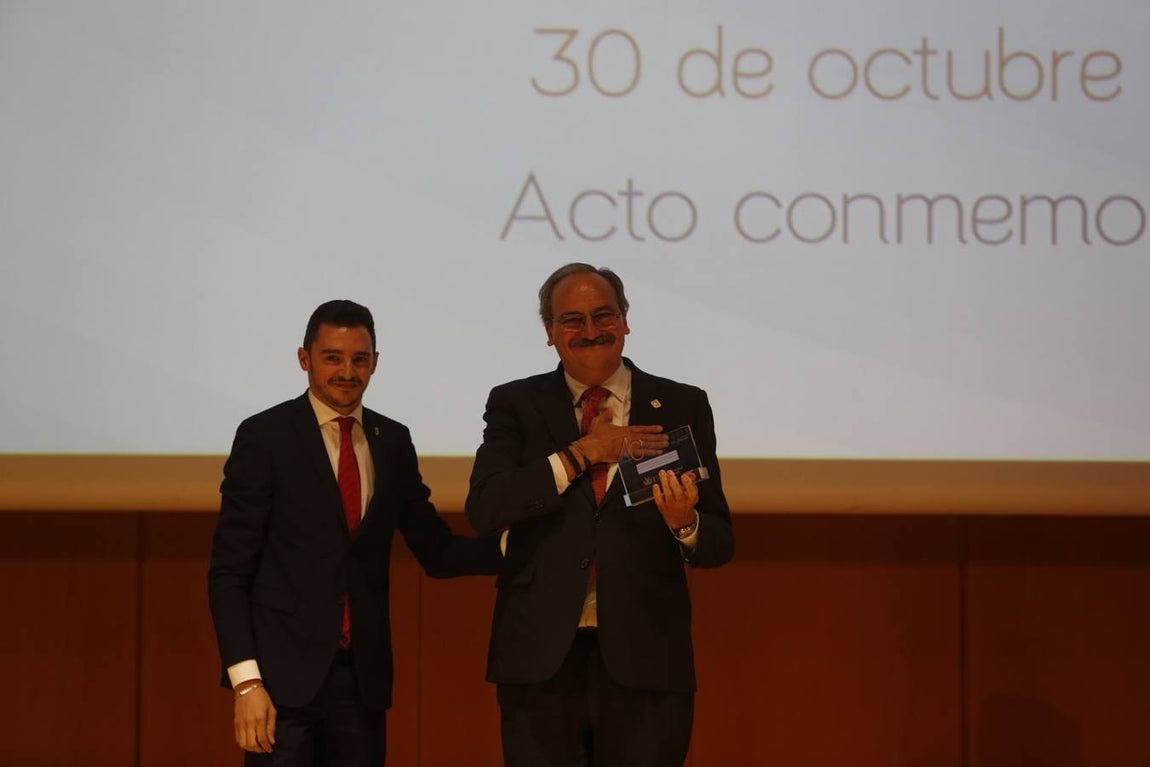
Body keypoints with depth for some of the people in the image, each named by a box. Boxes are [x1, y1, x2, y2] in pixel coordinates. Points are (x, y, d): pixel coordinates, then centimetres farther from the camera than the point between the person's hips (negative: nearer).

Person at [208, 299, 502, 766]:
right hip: (283, 674, -4)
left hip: (363, 676, 4)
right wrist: (245, 680, -15)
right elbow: (228, 571, -6)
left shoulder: (393, 443, 10)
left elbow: (436, 552, 13)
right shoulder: (265, 437, -4)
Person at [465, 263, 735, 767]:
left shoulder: (683, 407, 7)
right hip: (541, 660, 0)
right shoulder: (516, 404, 7)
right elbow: (484, 510, -9)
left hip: (645, 664, 0)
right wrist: (582, 452, -13)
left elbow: (719, 544, 5)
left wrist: (685, 523, -18)